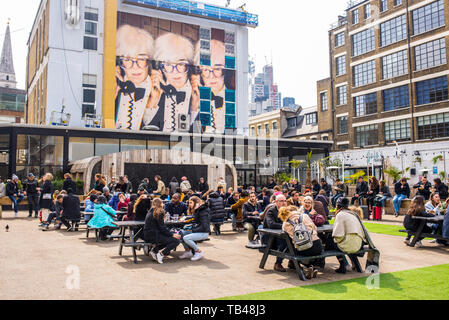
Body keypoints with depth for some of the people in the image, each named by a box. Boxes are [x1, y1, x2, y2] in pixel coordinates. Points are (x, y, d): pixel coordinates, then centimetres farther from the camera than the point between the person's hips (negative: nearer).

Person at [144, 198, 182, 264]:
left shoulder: (151, 211, 15)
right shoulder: (158, 213, -11)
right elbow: (162, 228, -14)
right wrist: (172, 234, -9)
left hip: (148, 235, 10)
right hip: (153, 236, -10)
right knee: (177, 240, -12)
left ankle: (154, 250, 14)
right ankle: (161, 254, -11)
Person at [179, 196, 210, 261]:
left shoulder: (203, 212, -16)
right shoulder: (195, 211, 14)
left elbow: (204, 226, -21)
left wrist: (192, 230, -18)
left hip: (203, 233, -9)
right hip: (196, 231, 9)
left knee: (186, 238, -25)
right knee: (181, 232, -4)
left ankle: (199, 252, -10)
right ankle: (188, 251, 3)